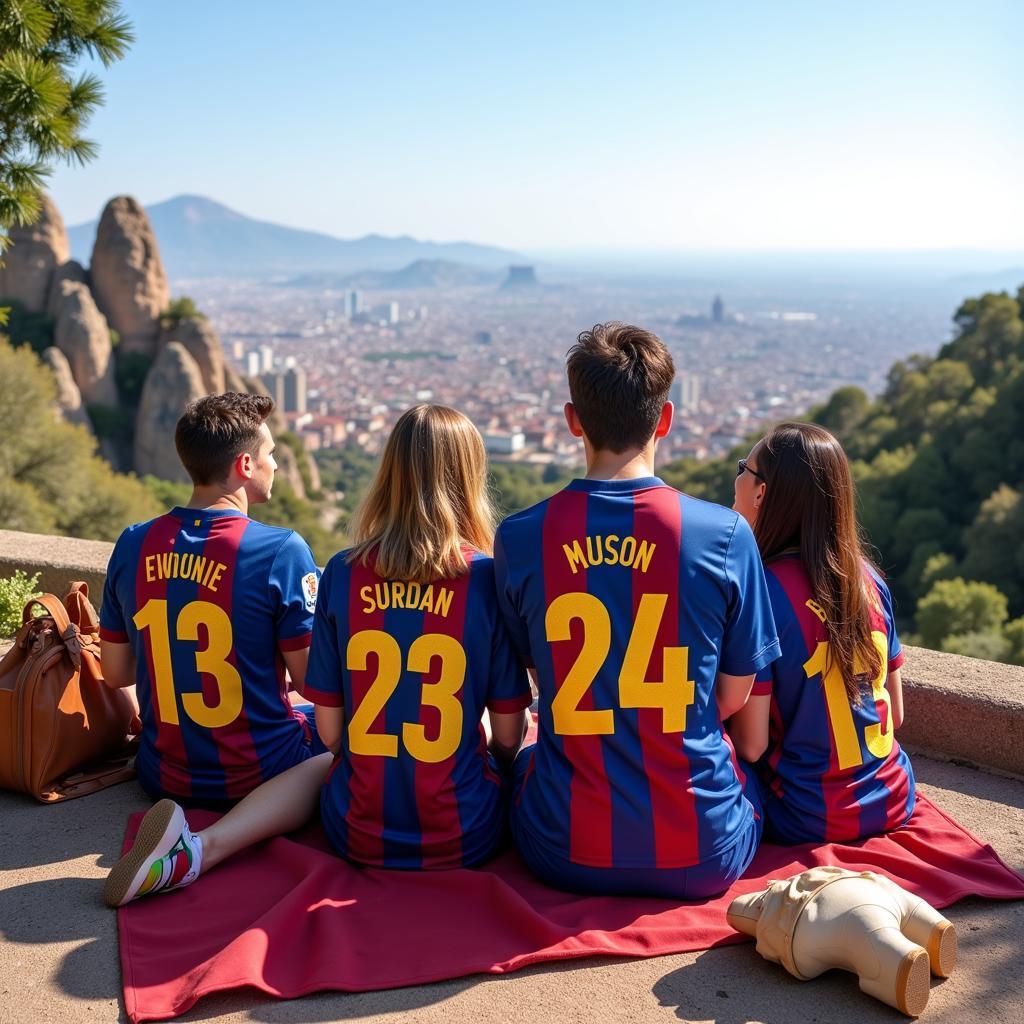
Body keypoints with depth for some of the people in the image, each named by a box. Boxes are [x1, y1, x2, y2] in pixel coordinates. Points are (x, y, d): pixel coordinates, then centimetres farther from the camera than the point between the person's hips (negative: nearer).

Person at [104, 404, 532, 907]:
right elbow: (508, 736, -3)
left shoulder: (343, 573, -5)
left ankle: (200, 848, 7)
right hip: (464, 839, 0)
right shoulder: (490, 579, -10)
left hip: (359, 836, 0)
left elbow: (329, 730, 1)